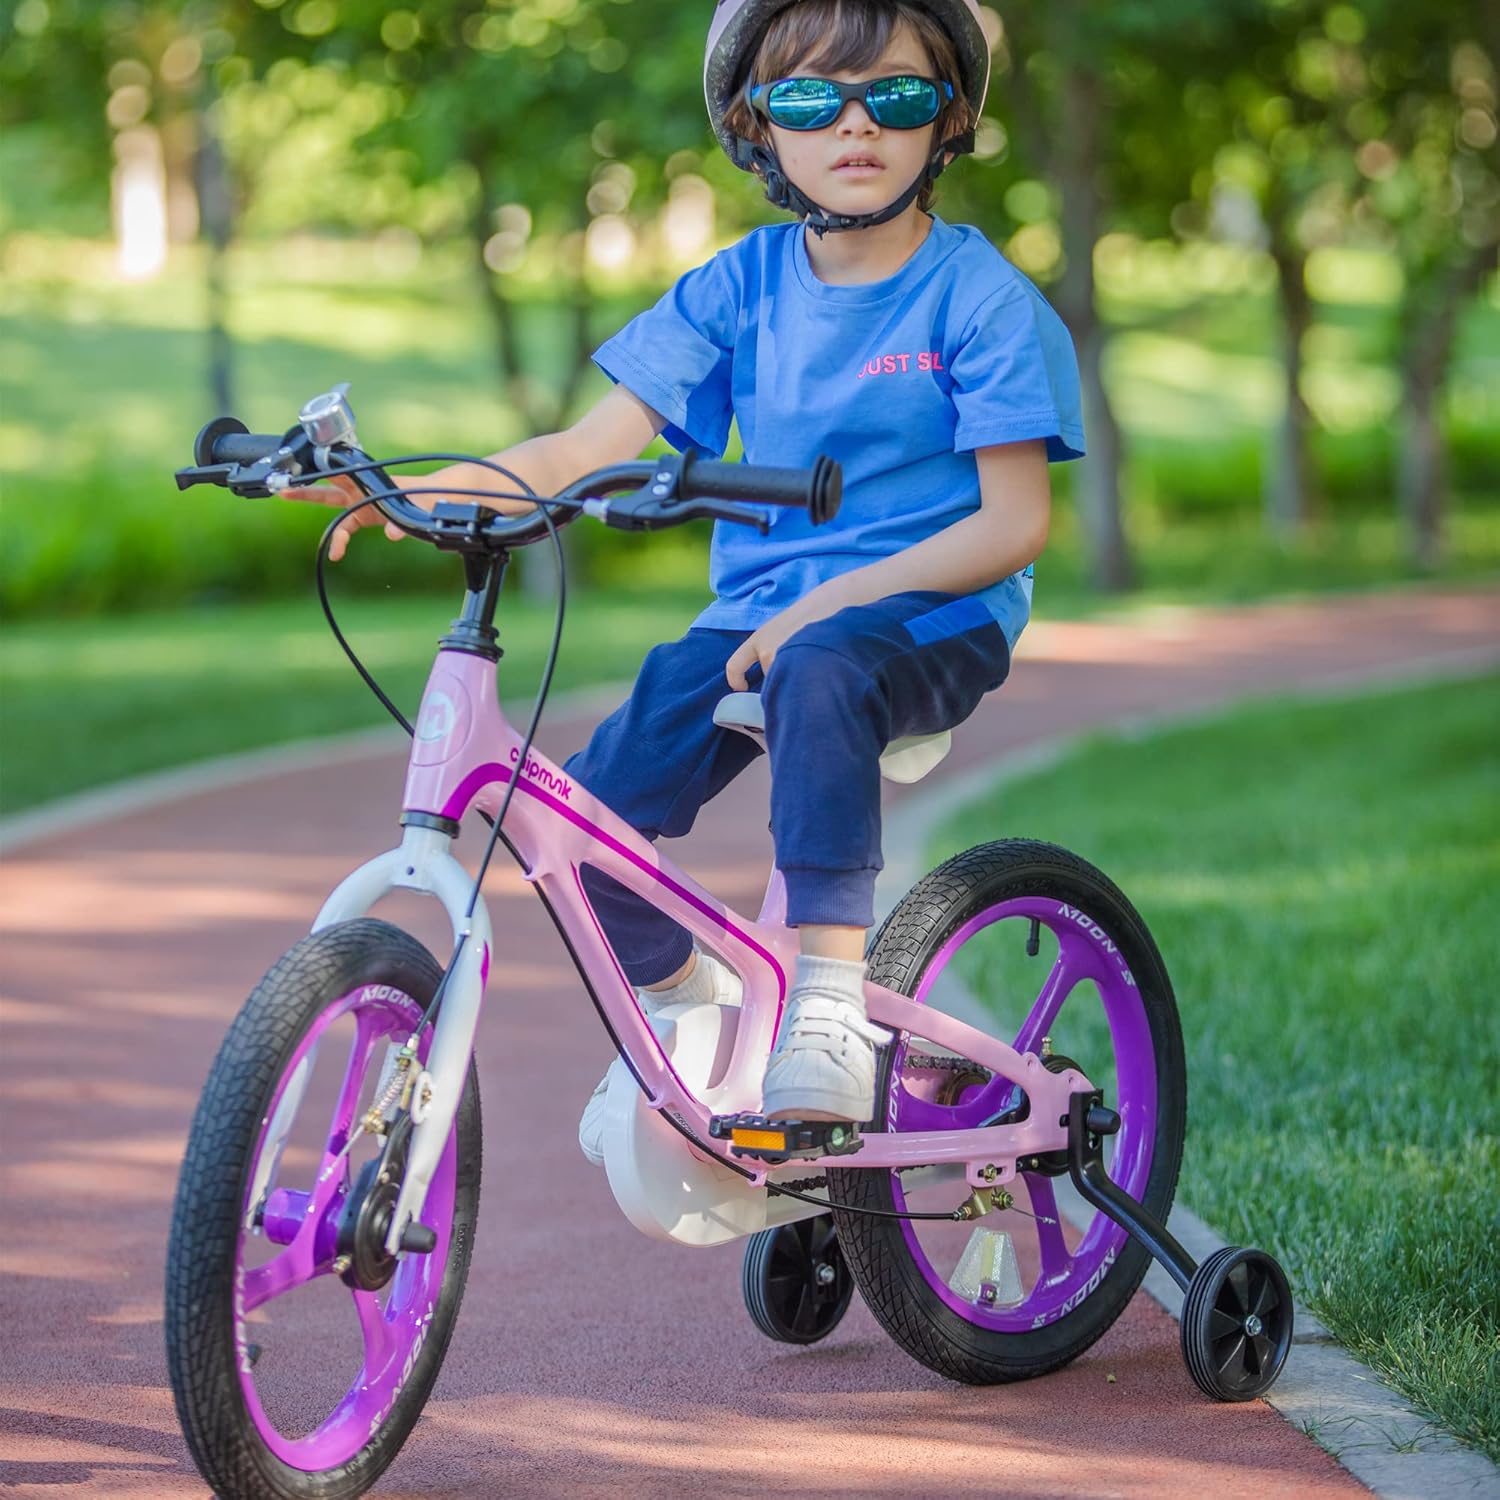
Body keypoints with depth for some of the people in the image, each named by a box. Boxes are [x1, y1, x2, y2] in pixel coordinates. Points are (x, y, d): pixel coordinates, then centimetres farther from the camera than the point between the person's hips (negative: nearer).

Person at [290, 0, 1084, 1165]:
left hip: (930, 620, -4)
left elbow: (1014, 520, -11)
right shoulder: (743, 287, 6)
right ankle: (684, 999, 14)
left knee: (820, 669, -40)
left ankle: (831, 993, -32)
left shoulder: (980, 296, -6)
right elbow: (589, 452, 1)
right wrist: (407, 491, -15)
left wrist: (829, 601, -21)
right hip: (758, 615, 5)